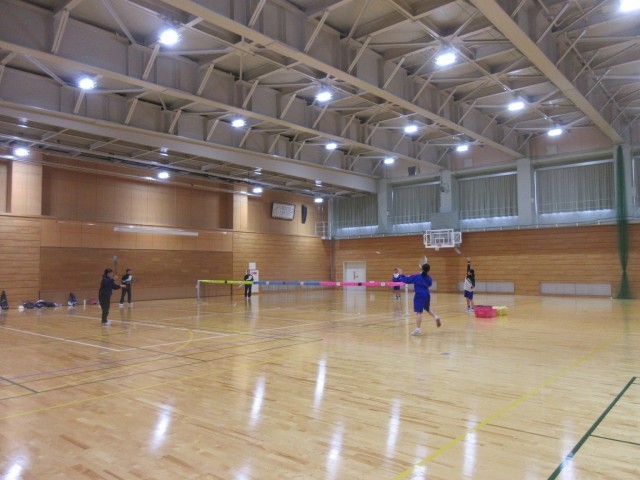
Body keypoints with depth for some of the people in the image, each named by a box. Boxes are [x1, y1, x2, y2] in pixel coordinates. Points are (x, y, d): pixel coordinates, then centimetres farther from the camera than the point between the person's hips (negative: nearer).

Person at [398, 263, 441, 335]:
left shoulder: (416, 277, -5)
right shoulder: (429, 278, 8)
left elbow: (406, 280, -1)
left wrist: (402, 275, 17)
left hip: (419, 296, -5)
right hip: (427, 295, 5)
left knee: (419, 312, -9)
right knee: (428, 309, 30)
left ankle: (418, 329, -11)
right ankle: (436, 317, 8)